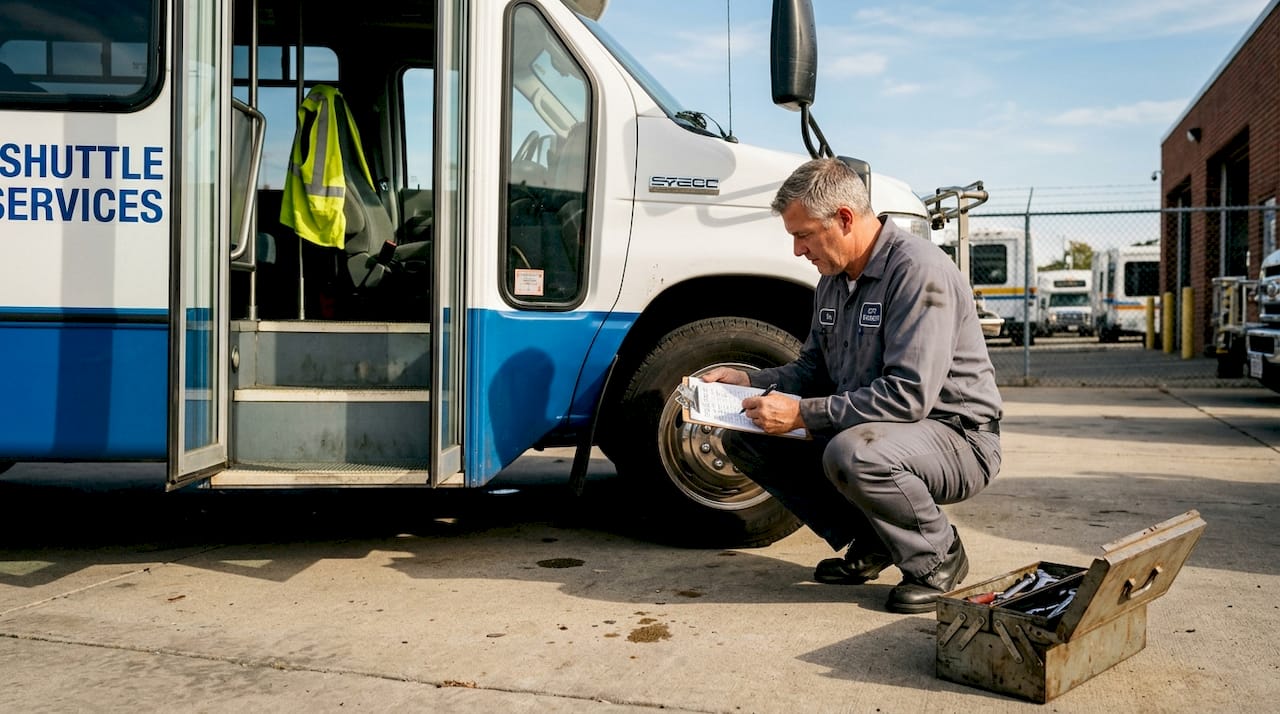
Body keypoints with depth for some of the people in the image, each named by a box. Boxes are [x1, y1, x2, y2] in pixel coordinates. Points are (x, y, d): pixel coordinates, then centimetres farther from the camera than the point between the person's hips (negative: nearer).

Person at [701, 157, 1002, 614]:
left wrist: (803, 414, -29)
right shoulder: (833, 279, 8)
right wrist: (749, 381, -1)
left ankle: (938, 558, -9)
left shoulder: (918, 270, -21)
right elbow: (813, 368, 17)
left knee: (852, 453, -40)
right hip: (862, 428, 9)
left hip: (955, 437, -9)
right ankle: (868, 543, 6)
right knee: (744, 438, -1)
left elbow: (909, 395, -30)